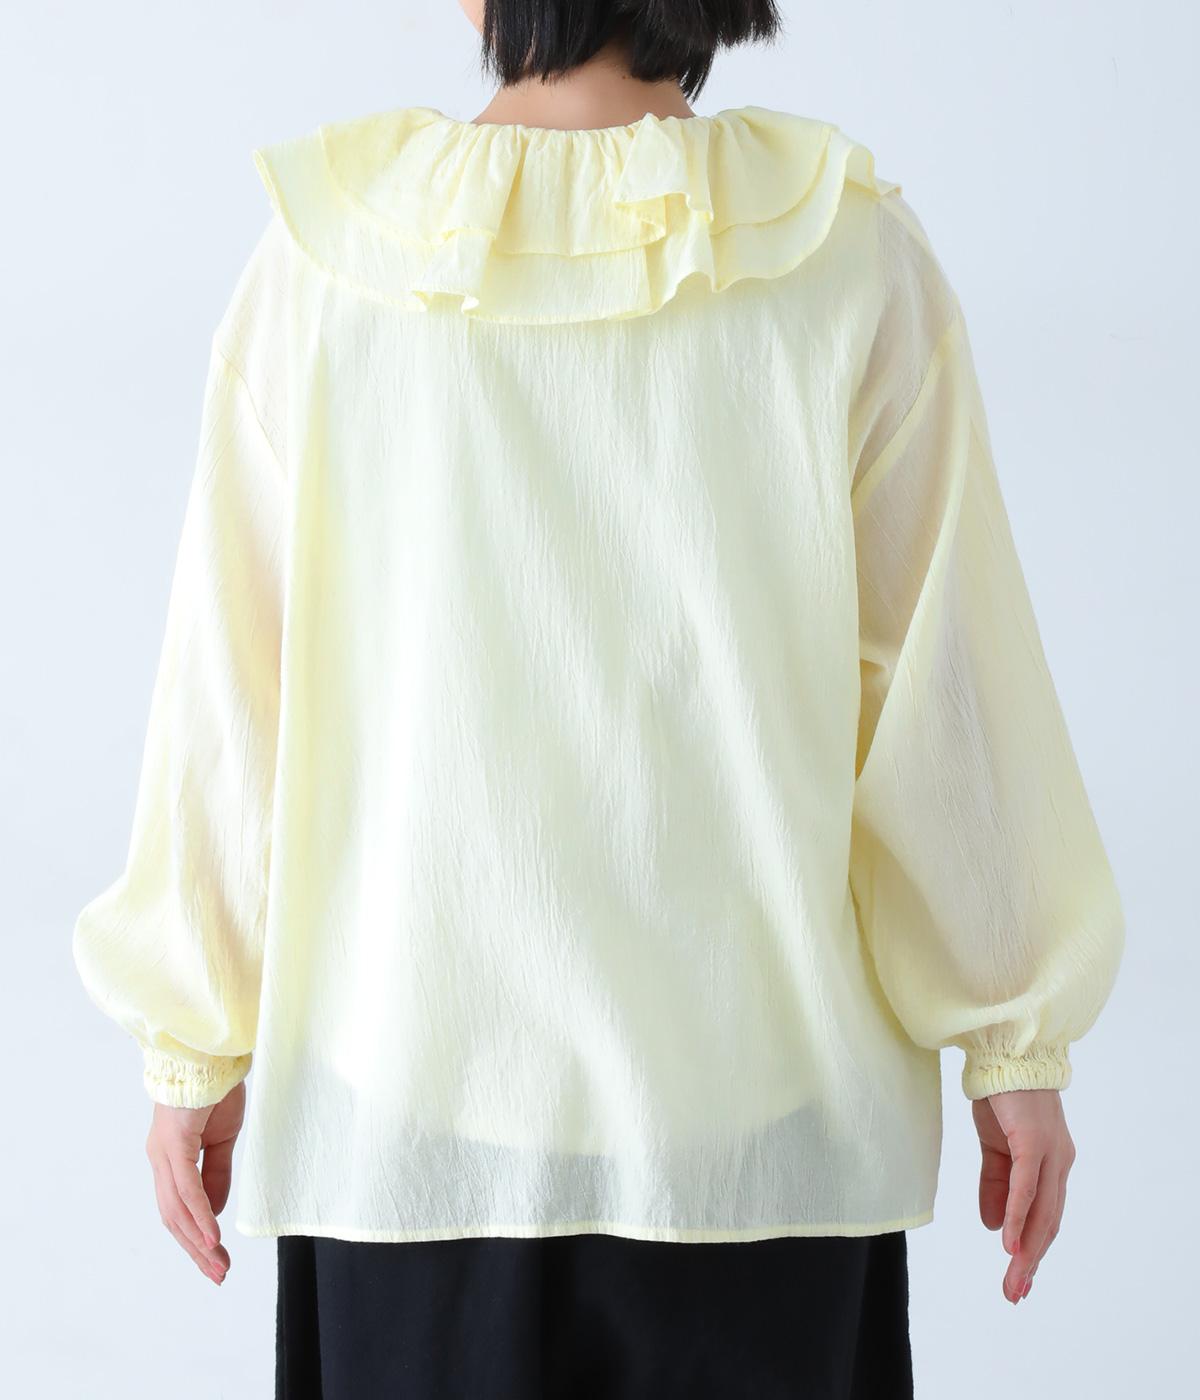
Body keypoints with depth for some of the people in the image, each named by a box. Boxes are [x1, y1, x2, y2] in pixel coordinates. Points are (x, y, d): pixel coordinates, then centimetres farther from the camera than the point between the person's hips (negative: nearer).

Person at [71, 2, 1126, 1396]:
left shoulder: (326, 257, -7)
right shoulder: (846, 251, -9)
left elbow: (229, 688, -3)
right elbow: (945, 678, -6)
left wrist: (198, 1043, 8)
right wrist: (1017, 1037, 5)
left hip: (413, 1099, 1)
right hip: (756, 1095, 0)